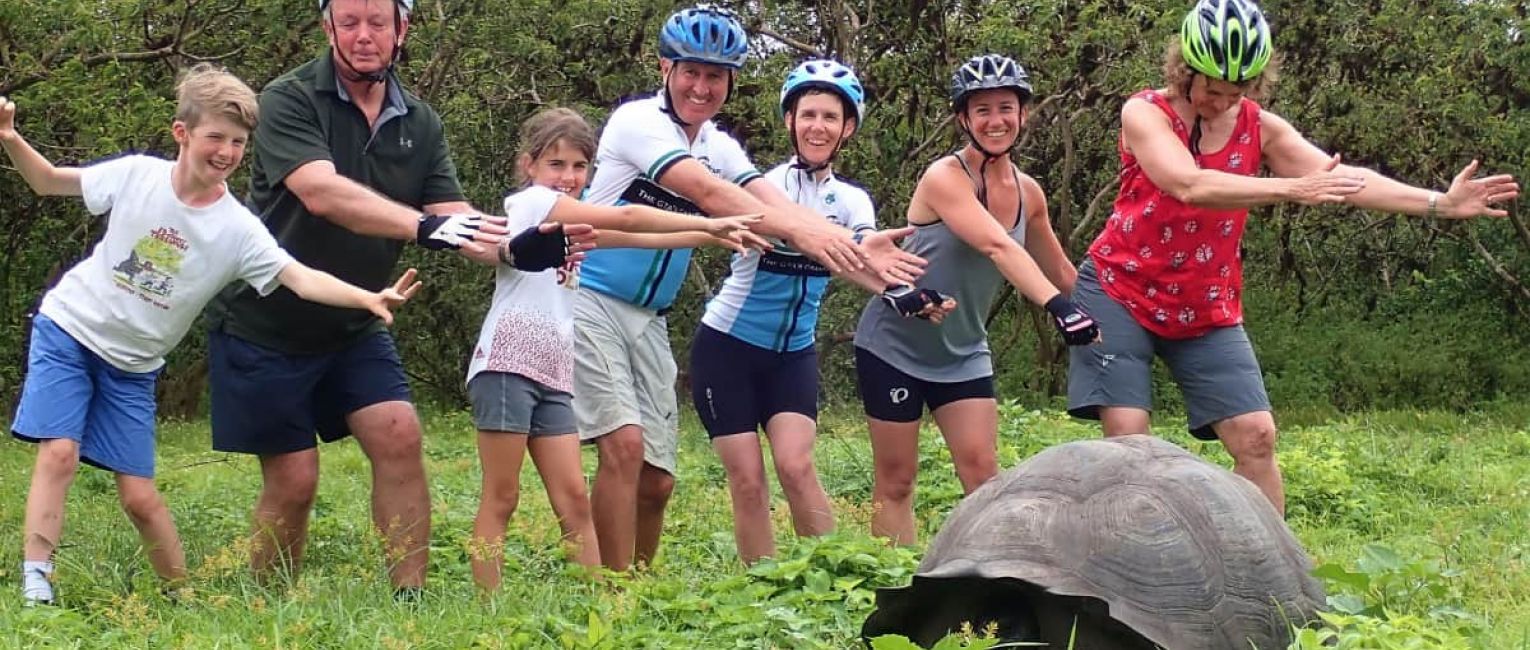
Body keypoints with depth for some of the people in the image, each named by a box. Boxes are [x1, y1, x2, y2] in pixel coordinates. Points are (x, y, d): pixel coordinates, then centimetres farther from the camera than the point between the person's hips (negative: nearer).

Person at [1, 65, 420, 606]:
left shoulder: (238, 230, -13)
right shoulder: (136, 175, -11)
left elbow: (301, 279, -24)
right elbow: (50, 182, 3)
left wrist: (370, 298, -40)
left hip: (133, 365, 1)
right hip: (68, 329, -1)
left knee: (138, 494, -1)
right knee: (59, 454, -18)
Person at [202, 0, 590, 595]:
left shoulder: (419, 123, 1)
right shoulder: (289, 101, -17)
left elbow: (455, 218, -9)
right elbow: (321, 192, -34)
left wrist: (517, 248, -31)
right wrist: (426, 226, -48)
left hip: (352, 329, 5)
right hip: (264, 327, -5)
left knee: (399, 437, -12)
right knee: (294, 478, -3)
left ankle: (411, 599, -7)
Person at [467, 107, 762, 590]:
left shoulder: (574, 224, 22)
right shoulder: (531, 201, -3)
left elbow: (633, 238, 13)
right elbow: (627, 218, -8)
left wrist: (710, 237, 5)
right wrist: (707, 225, -5)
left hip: (553, 375, 8)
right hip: (508, 364, -8)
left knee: (574, 499, 1)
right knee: (501, 498, -6)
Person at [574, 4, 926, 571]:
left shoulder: (720, 147, 8)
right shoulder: (639, 121, -13)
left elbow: (775, 203, -7)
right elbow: (706, 192, -28)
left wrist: (856, 250, -24)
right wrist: (798, 231, -40)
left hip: (647, 319, 7)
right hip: (591, 304, -7)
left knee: (657, 480, 3)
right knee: (625, 443, -22)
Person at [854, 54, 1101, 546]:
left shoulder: (1028, 193, -1)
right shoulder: (945, 177, -22)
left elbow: (1060, 271, 15)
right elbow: (997, 246, -37)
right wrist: (1057, 306, -49)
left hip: (963, 352, 5)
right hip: (895, 345, -5)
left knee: (982, 470, -6)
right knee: (896, 481, 1)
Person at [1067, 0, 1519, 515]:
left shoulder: (1261, 128, -1)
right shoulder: (1145, 114, -13)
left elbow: (1339, 177, -11)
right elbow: (1191, 186, -31)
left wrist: (1441, 203, -22)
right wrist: (1291, 190, -42)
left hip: (1206, 310, 4)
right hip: (1121, 294, -4)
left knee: (1256, 436, -7)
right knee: (1127, 438, -12)